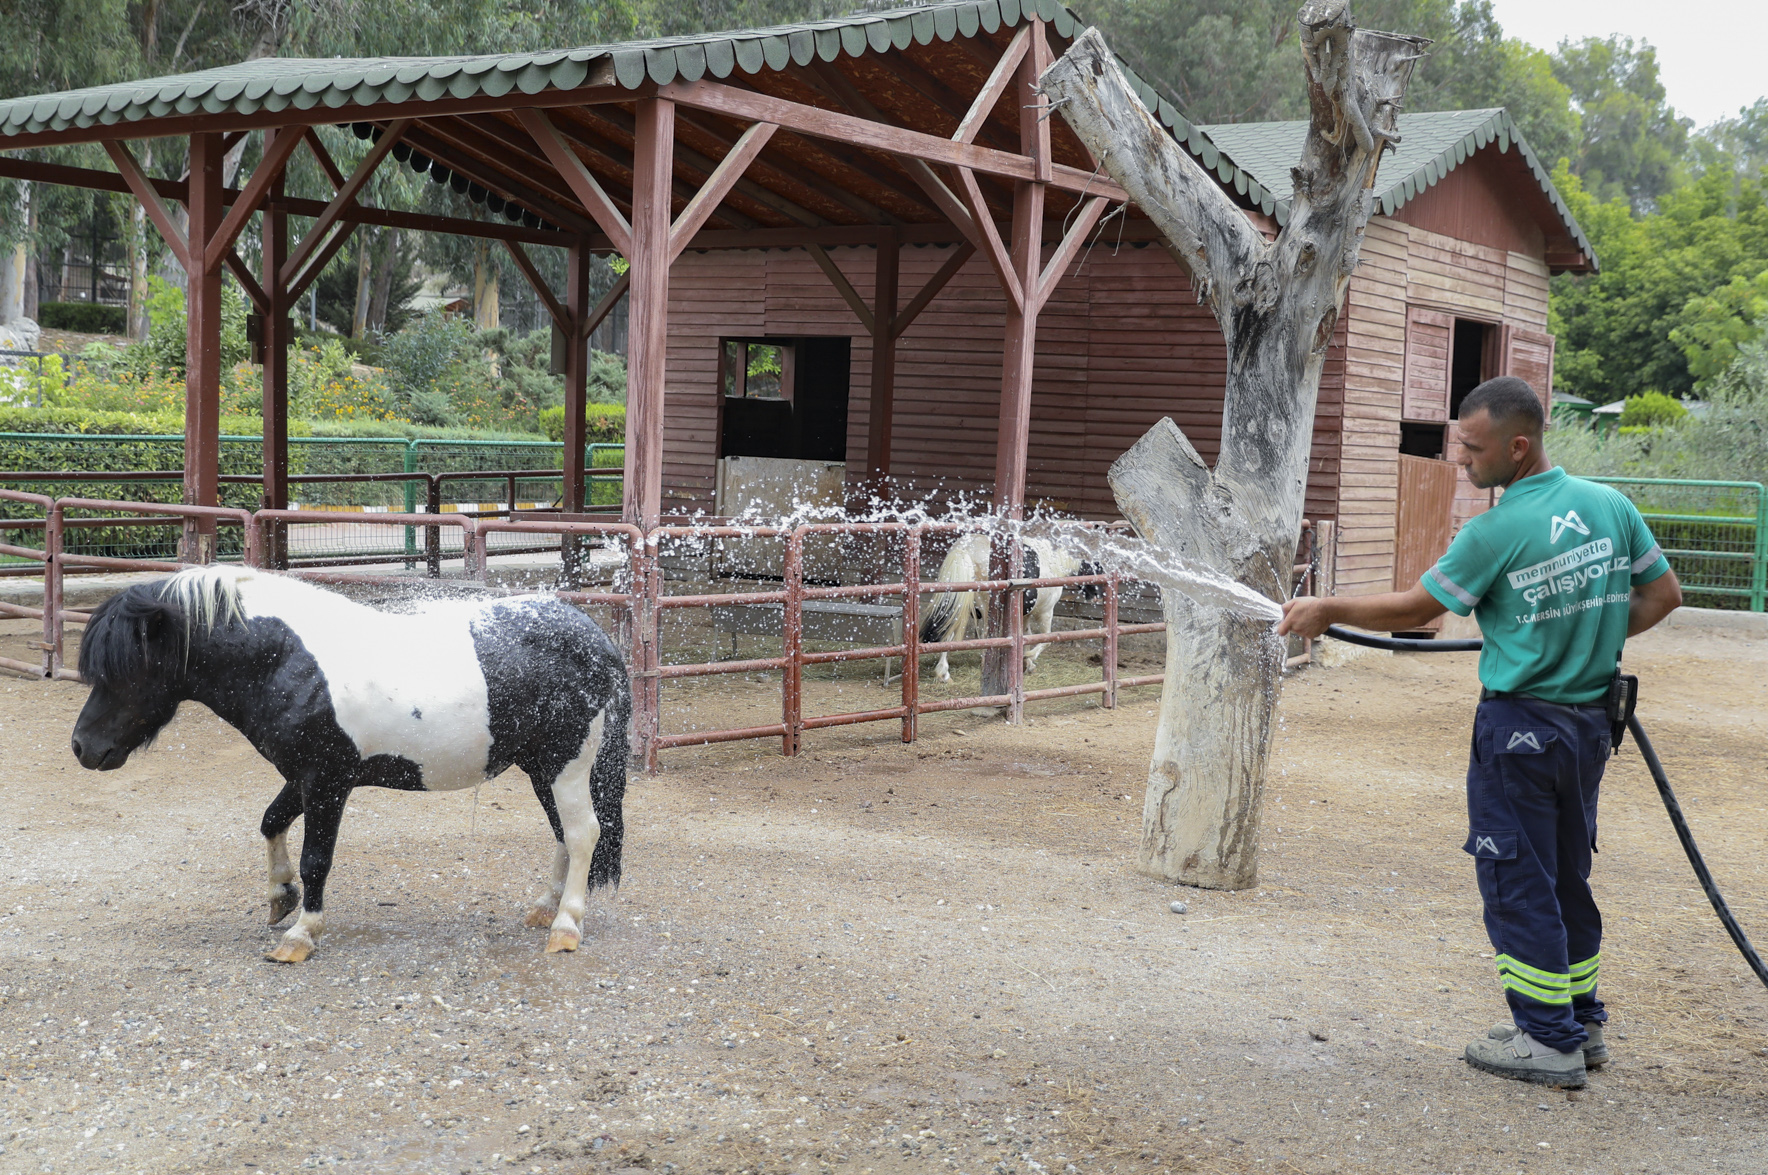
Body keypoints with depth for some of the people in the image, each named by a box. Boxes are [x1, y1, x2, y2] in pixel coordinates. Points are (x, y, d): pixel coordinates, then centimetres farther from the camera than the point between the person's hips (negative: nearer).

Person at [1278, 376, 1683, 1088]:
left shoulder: (1495, 532, -17)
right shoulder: (1611, 507, 1)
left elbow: (1414, 611, -10)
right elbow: (1663, 594, 9)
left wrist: (1326, 611, 2)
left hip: (1520, 726, -7)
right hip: (1590, 722, 7)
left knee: (1517, 880, 3)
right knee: (1566, 875, 18)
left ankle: (1550, 1040, 7)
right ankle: (1583, 1022, 27)